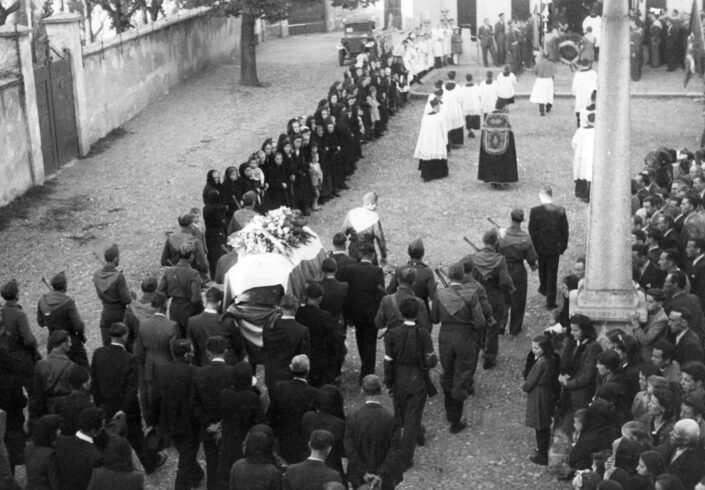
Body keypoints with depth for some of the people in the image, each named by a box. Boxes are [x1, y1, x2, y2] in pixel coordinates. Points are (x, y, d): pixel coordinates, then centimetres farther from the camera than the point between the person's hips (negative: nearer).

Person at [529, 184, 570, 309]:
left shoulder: (535, 211, -16)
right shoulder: (561, 211, -11)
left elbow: (532, 231, -10)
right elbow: (565, 230, -5)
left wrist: (534, 247, 2)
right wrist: (563, 246, 8)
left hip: (540, 247, 0)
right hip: (555, 247, 0)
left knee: (542, 269, 26)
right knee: (552, 273, 9)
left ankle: (544, 288, 47)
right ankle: (550, 302, 12)